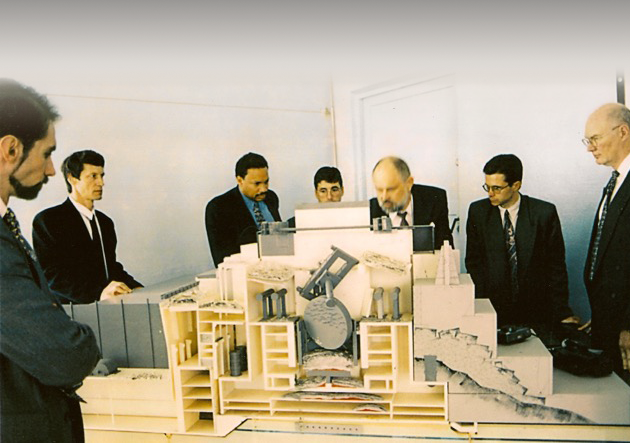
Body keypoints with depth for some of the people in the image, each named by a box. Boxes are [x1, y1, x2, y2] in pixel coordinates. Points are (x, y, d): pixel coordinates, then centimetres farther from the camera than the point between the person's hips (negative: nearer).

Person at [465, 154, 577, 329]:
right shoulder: (478, 211, 0)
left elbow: (556, 265, 0)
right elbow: (474, 262, 3)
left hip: (536, 310, 0)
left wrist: (562, 312, -2)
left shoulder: (544, 212, -5)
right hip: (492, 309, 1)